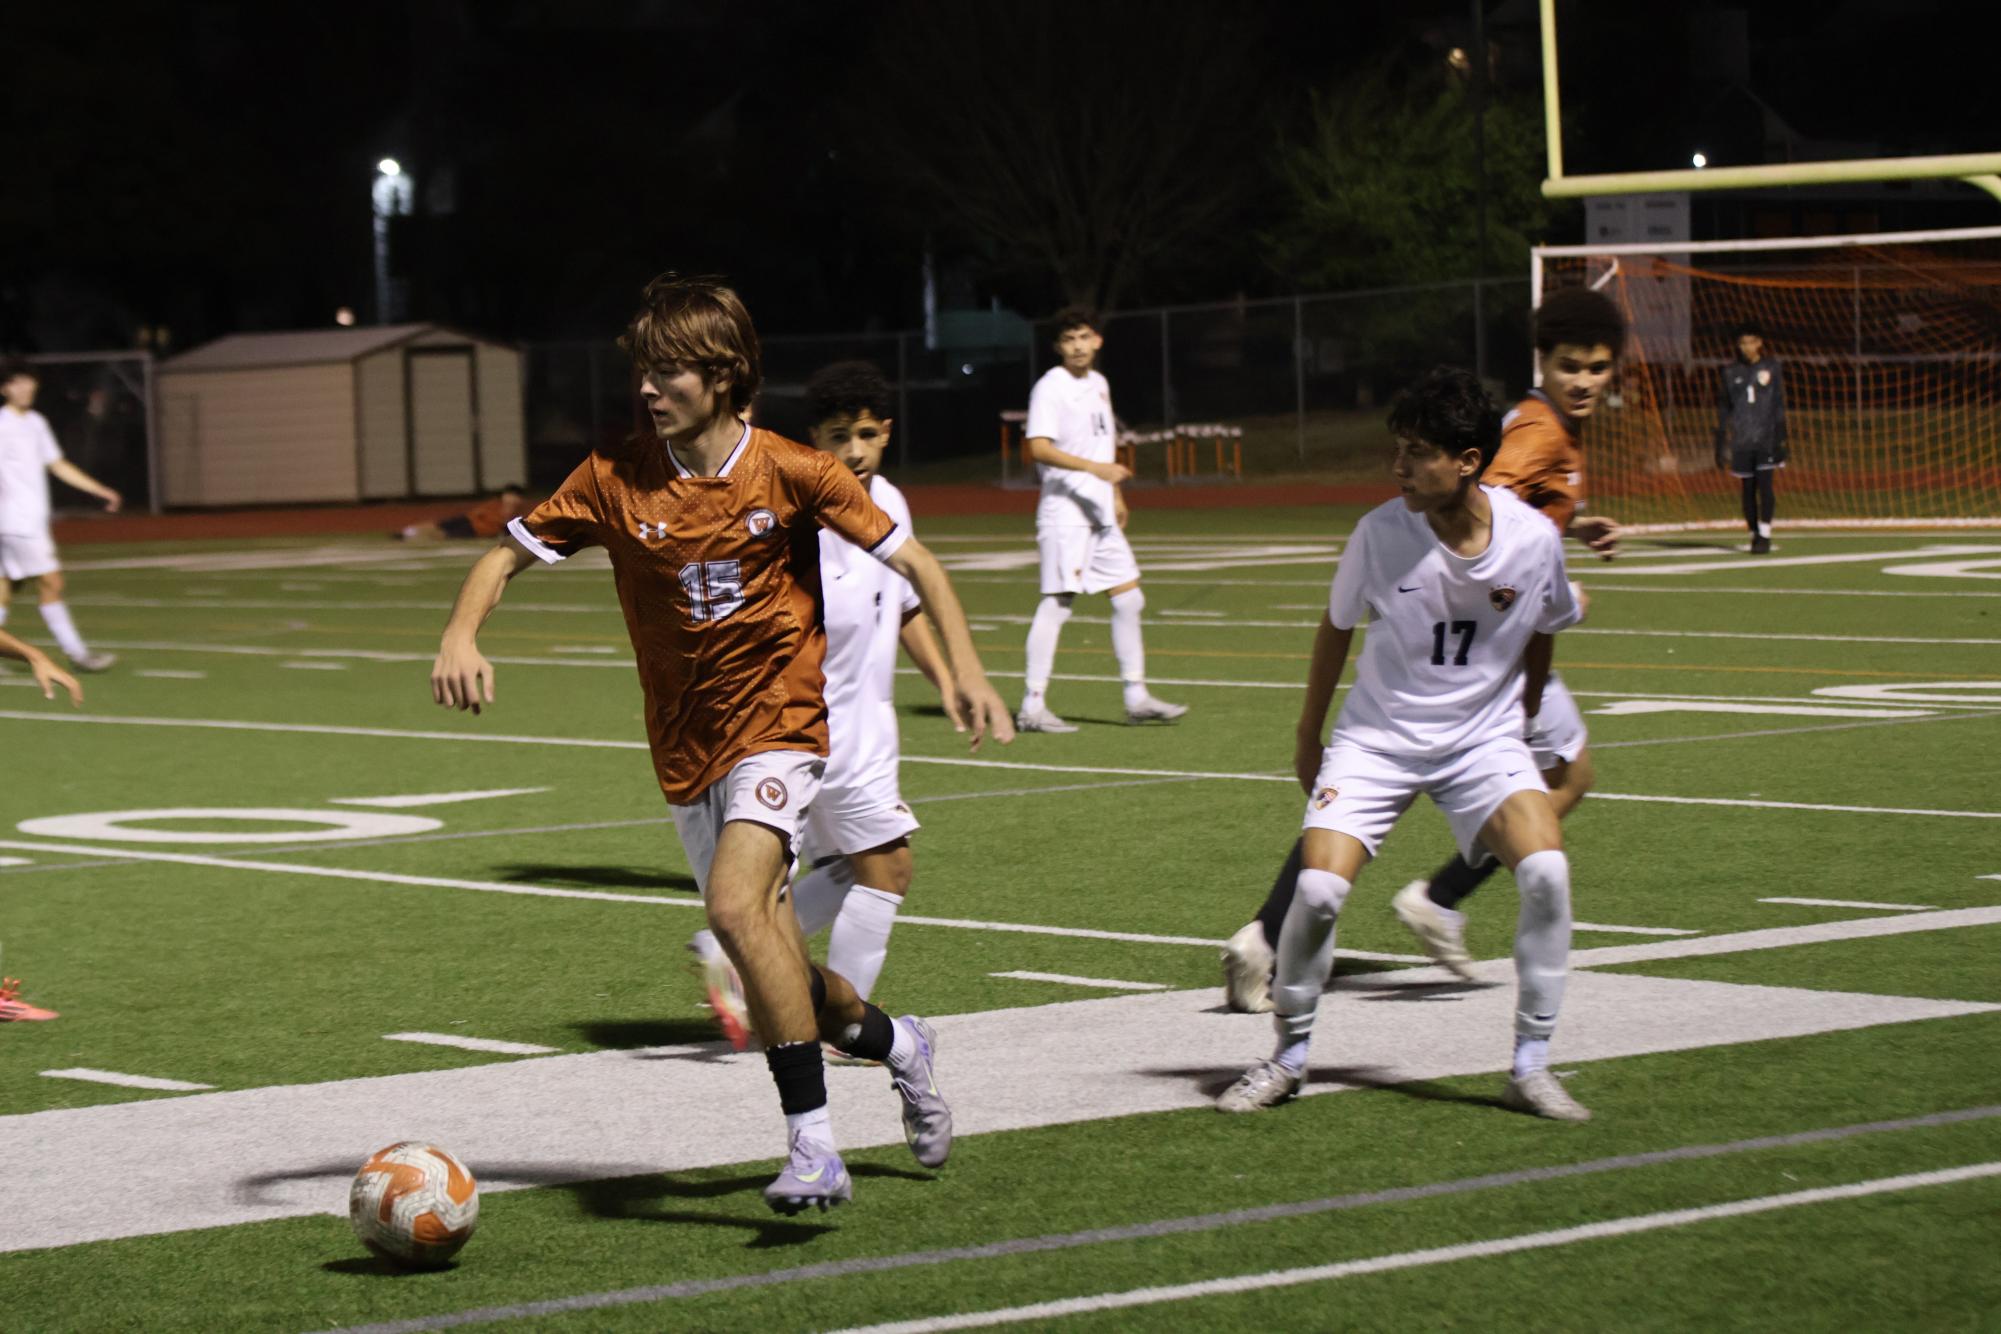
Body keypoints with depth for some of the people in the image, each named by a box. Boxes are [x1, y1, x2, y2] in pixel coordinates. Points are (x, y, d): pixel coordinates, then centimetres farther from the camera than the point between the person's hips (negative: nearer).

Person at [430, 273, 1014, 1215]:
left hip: (778, 724, -5)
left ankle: (812, 1146, -25)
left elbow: (912, 562, -3)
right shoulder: (616, 479, -3)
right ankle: (894, 1044, 42)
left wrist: (965, 666, -15)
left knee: (736, 906, -27)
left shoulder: (790, 474, -9)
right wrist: (461, 635, -18)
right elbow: (507, 555, 2)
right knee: (765, 958, 11)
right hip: (685, 748, 5)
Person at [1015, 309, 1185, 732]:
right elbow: (1039, 448, -22)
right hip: (1064, 510, -8)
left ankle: (1136, 698, 15)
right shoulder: (1050, 387, -11)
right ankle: (1032, 707, -7)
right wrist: (1094, 468, -29)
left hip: (1100, 511, 8)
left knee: (1128, 597, 8)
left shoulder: (1099, 384, 15)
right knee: (1057, 601, -10)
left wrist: (1116, 494, 25)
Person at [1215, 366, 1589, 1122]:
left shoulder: (1533, 539, -14)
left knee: (1546, 870, -24)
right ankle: (1290, 1055, 7)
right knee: (1318, 889, -19)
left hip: (1483, 741, 1)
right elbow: (1336, 628, 3)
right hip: (1376, 740, 0)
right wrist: (1309, 741, 11)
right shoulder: (1382, 533, -16)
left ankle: (1531, 1067, -9)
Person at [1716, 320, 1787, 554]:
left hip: (1766, 435, -2)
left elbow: (1779, 404, 3)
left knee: (1764, 482, -13)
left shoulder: (1771, 368, 4)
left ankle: (1765, 533, -9)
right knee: (1748, 487, 4)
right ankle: (1754, 534, 13)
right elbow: (1723, 410, 11)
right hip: (1741, 437, 2)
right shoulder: (1730, 373, 8)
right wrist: (1722, 444, 7)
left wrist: (1780, 437, -5)